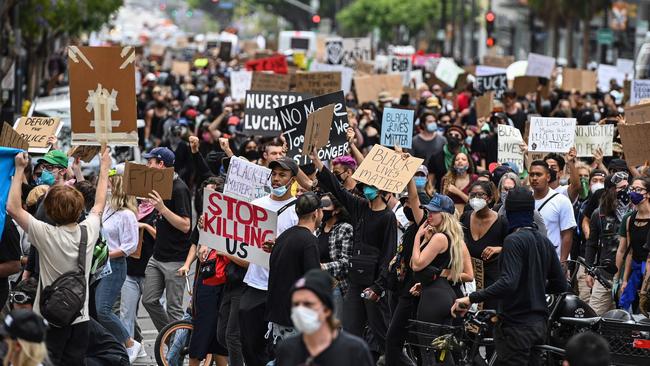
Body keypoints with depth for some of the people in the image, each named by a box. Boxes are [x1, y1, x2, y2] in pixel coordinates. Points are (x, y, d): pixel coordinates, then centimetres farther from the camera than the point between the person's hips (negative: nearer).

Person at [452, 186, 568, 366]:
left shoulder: (514, 241, -15)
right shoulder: (544, 242, 9)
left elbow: (508, 283, -27)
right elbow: (560, 284, 13)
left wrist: (471, 298, -27)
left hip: (517, 326, -8)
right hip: (539, 324, 8)